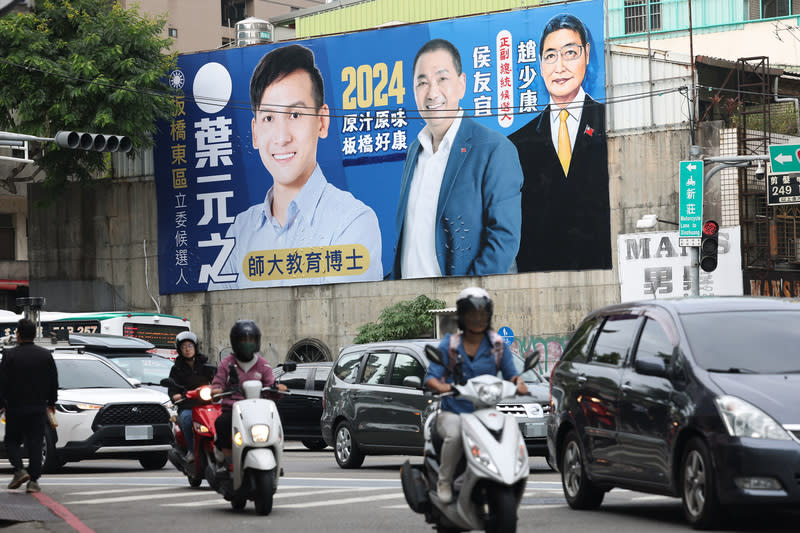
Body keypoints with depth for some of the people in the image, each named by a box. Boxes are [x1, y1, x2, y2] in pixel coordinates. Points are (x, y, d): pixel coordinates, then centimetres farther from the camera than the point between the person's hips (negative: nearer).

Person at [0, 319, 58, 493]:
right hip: (38, 408, 2)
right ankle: (33, 480, 0)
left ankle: (19, 470, -8)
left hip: (15, 408, -2)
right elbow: (53, 382, 6)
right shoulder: (46, 355, 1)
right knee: (35, 444, 5)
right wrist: (51, 403, 16)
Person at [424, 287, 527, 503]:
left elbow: (510, 373, 8)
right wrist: (441, 387, -23)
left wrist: (518, 382, -16)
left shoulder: (498, 344, 11)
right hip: (453, 412, -2)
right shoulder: (450, 344, 7)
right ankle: (444, 481, -12)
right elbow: (431, 376, 0)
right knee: (454, 435, -36)